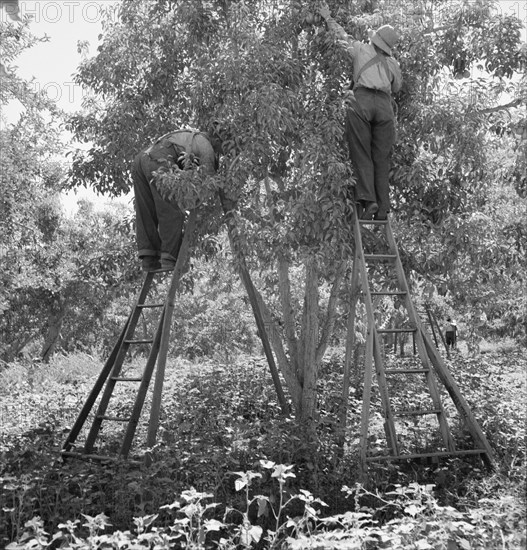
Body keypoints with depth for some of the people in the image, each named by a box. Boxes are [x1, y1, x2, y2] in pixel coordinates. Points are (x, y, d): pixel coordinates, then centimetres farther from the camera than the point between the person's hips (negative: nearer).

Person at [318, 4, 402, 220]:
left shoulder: (360, 49, 18)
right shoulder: (393, 64, 24)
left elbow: (341, 35, 30)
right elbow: (397, 87, 34)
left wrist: (327, 17, 44)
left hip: (362, 100, -2)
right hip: (385, 105, 2)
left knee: (361, 154, -3)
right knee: (381, 159, 3)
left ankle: (367, 199, -19)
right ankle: (382, 208, -3)